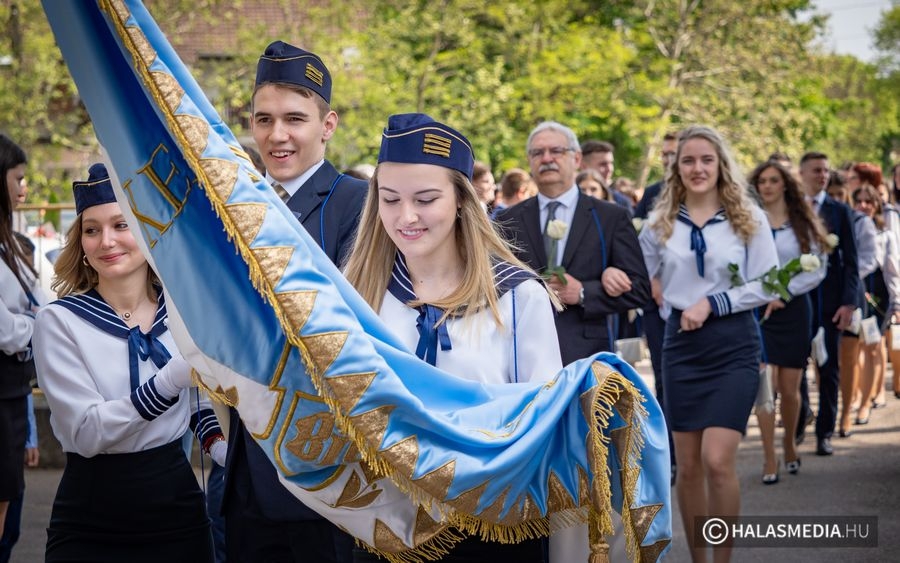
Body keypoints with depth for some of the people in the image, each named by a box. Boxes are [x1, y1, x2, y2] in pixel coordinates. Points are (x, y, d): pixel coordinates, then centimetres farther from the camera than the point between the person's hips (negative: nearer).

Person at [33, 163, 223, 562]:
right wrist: (171, 380, -30)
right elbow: (86, 432, -19)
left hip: (179, 507, 3)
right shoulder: (59, 321, -9)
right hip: (90, 527, -3)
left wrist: (217, 443, 0)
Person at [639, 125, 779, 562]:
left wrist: (711, 303, -12)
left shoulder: (749, 218, -1)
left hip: (734, 345, -3)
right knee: (687, 465, 6)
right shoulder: (660, 223, 5)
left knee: (717, 461, -14)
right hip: (681, 346, 3)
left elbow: (767, 285, -4)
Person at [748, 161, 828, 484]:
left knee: (790, 388, 4)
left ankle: (789, 444, 28)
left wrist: (783, 291, -9)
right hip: (757, 310, -1)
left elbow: (817, 270, 0)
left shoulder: (804, 225, 4)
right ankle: (769, 458, -4)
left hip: (793, 309, 1)